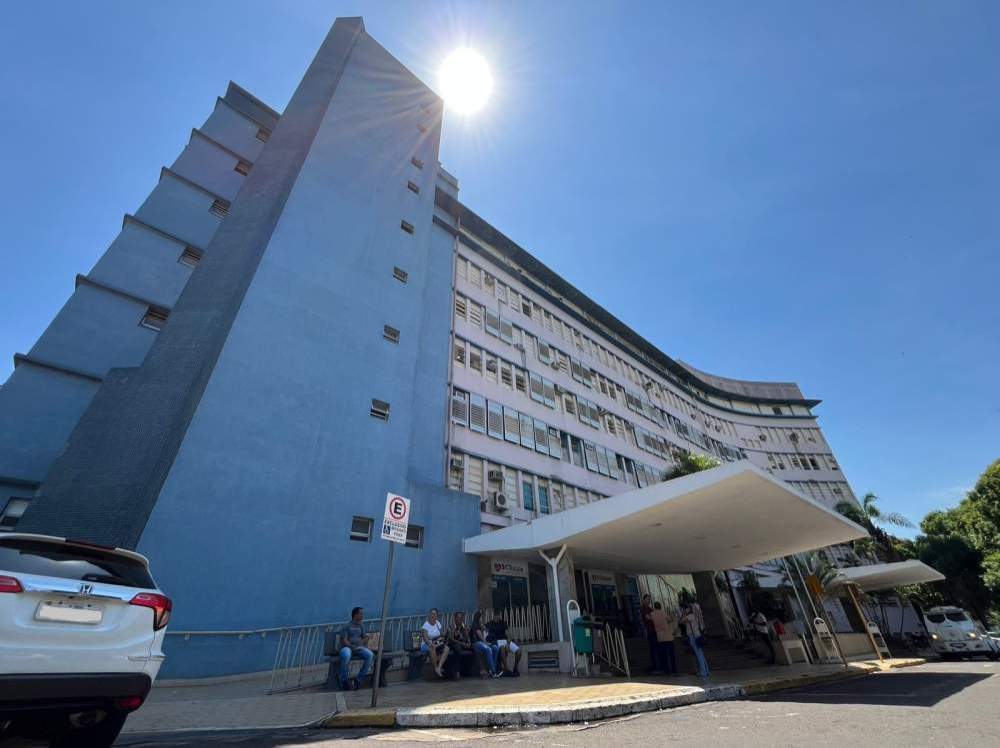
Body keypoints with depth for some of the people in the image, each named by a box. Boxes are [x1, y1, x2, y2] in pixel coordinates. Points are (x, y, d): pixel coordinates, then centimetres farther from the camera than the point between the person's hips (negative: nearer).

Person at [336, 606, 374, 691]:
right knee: (346, 655, -41)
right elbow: (343, 641, -11)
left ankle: (359, 680, -12)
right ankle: (344, 681, -18)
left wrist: (361, 645, -3)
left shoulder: (361, 625, 14)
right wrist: (353, 647, -20)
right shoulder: (346, 626, -3)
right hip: (347, 647, -5)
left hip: (358, 648, 5)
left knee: (370, 655, -25)